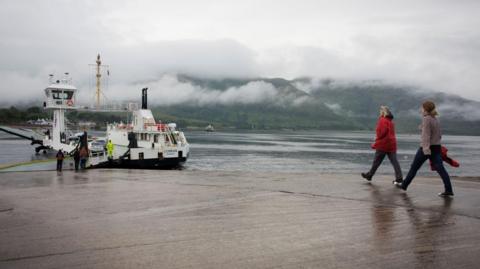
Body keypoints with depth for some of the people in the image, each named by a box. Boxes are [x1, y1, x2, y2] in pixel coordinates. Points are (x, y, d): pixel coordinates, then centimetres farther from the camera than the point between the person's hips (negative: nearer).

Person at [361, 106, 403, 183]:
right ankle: (399, 177, -5)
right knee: (394, 161, 2)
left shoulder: (383, 120, -10)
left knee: (376, 161, 4)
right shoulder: (390, 120, 15)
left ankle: (369, 175, 16)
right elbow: (390, 133, 16)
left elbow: (382, 132, -18)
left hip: (383, 144, -7)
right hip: (392, 144, 7)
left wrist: (375, 144, -9)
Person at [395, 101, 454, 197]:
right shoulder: (435, 119, 13)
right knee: (440, 168, 0)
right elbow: (439, 134, 19)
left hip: (427, 147, -7)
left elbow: (426, 135, -22)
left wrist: (426, 148, -29)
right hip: (437, 147, 7)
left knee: (414, 167, 7)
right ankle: (448, 190, -8)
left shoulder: (426, 119, -12)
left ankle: (404, 185, 18)